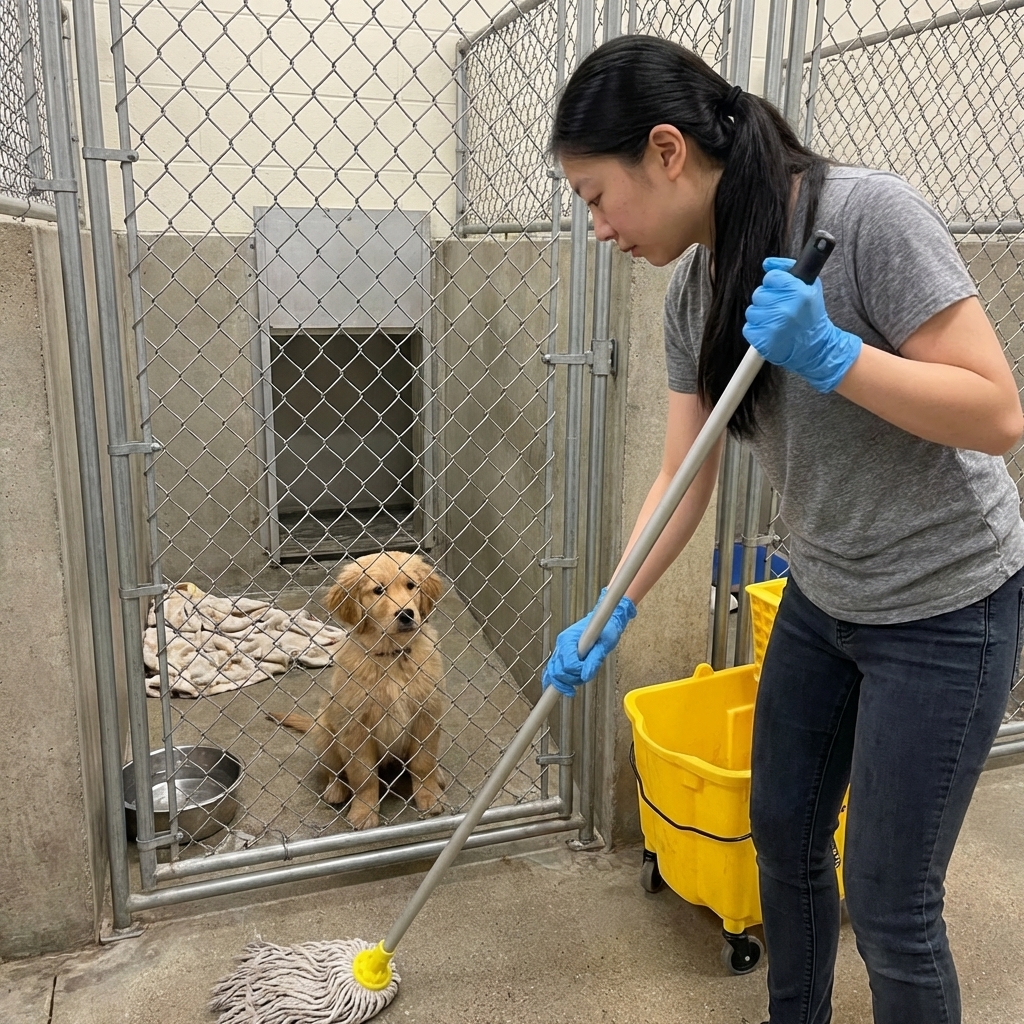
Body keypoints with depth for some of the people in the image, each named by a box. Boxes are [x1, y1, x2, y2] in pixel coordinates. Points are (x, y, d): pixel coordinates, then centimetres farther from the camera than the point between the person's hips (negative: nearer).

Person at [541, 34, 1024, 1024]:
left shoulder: (868, 214, -23)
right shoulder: (693, 290, -2)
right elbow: (683, 476, 1)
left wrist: (831, 355, -33)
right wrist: (610, 615, -4)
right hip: (822, 597, 7)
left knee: (889, 905, 2)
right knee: (783, 836, 19)